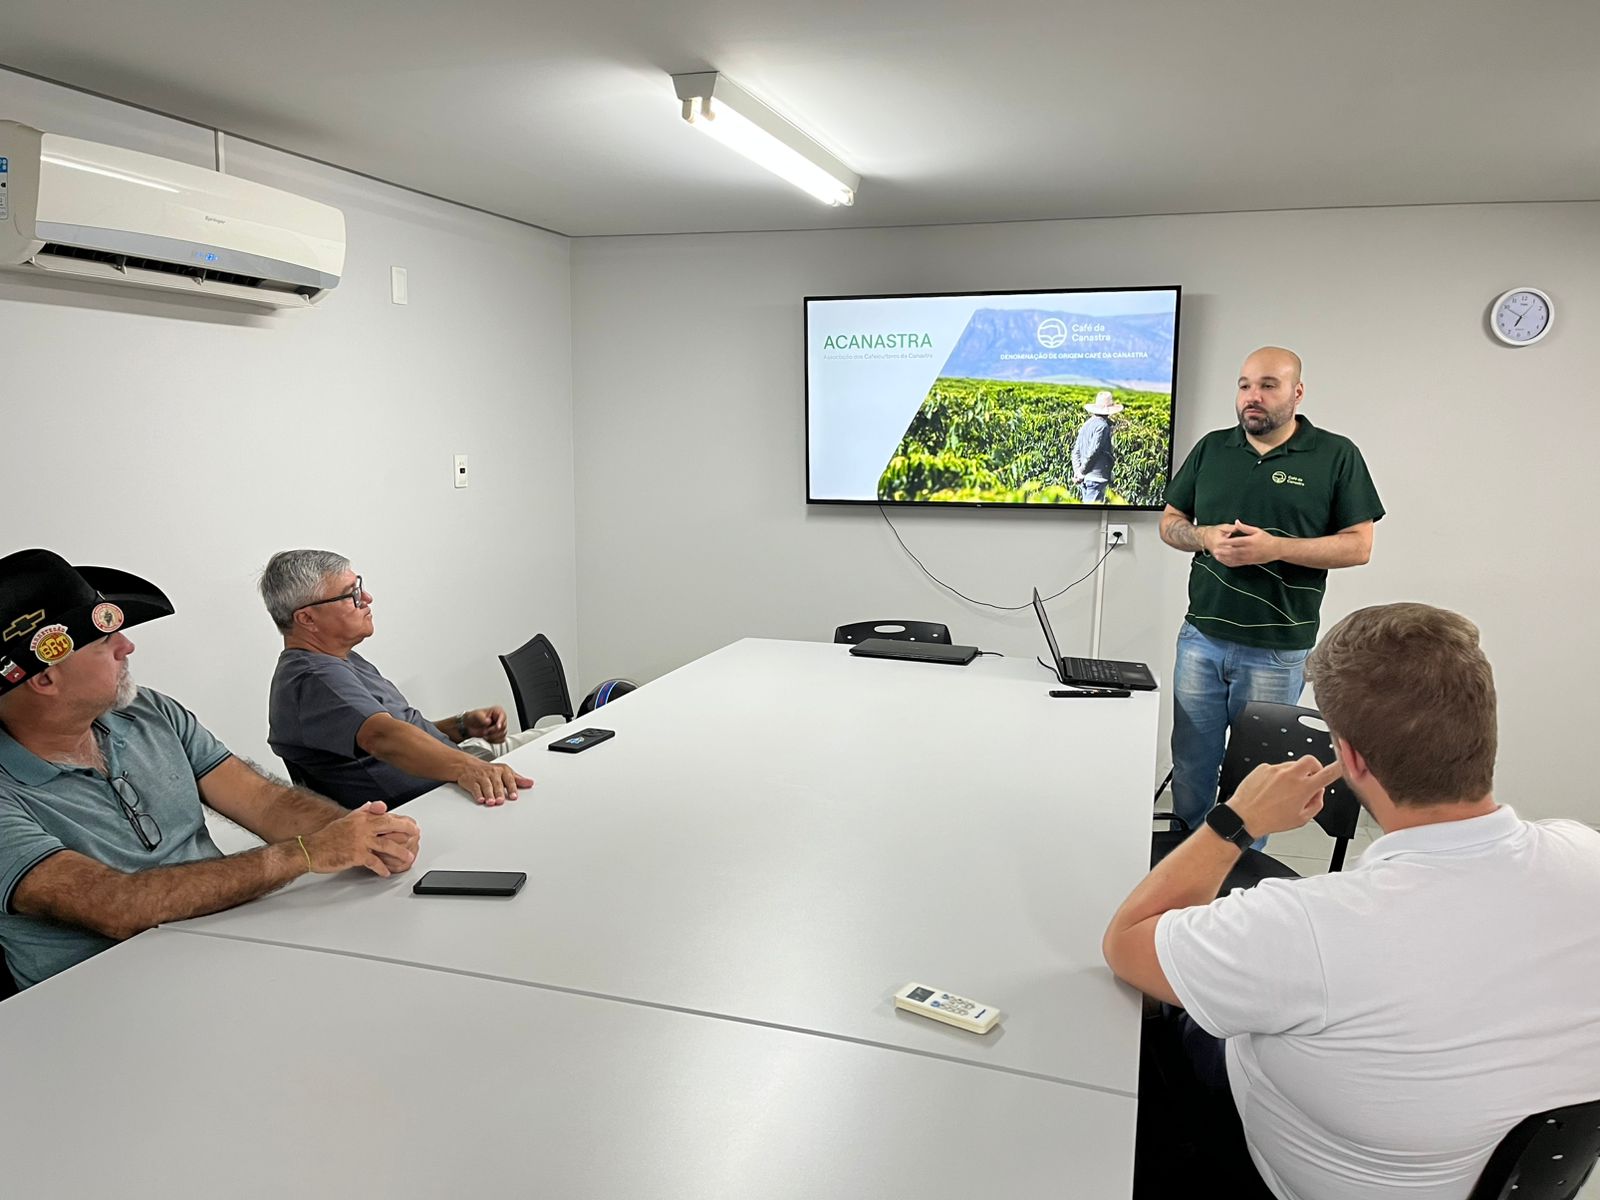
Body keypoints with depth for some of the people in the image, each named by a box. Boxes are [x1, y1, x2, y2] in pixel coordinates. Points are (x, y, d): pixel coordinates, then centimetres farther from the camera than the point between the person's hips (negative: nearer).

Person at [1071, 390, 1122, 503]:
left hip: (1085, 477, 8)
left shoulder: (1087, 424, 12)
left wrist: (1077, 471, 4)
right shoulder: (1103, 426, -13)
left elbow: (1076, 451, 11)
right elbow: (1093, 452, -19)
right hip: (1096, 477, -8)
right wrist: (1082, 472, -9)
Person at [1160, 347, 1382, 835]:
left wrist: (1275, 547, -18)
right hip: (1201, 638, 3)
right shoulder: (1211, 448, 8)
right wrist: (1207, 537, -9)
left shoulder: (1336, 456, -3)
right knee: (1191, 767, 11)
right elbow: (1170, 523, 13)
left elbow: (1358, 545, -5)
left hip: (1277, 652, -3)